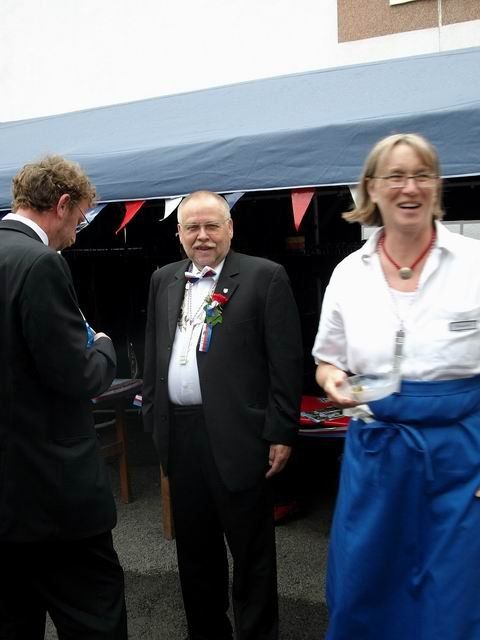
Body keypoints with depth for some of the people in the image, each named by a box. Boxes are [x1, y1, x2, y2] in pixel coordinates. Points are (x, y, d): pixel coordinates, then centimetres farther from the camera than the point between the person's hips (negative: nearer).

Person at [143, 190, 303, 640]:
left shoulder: (265, 277, -6)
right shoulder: (163, 281, 11)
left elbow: (286, 361, -9)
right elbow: (153, 355, 15)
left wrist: (281, 433, -11)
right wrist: (152, 417, 12)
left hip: (236, 433, -5)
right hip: (179, 433, 6)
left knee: (251, 550, 9)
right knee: (193, 547, 19)